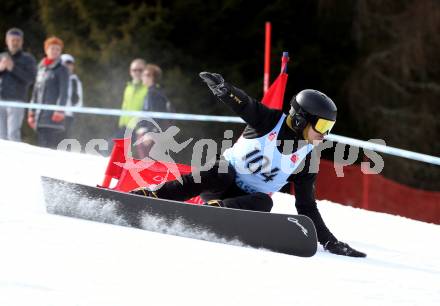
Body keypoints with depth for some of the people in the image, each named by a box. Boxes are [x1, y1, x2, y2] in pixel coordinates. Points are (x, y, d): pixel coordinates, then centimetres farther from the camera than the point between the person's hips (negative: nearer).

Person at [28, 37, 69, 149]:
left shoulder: (61, 70, 1)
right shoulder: (41, 69, 19)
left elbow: (63, 92, -6)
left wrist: (60, 110, -18)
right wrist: (31, 112, 20)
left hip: (54, 116, -7)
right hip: (40, 115, 7)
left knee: (52, 146, -16)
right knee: (41, 145, 4)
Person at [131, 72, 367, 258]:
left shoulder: (306, 159, 4)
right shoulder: (270, 121, -6)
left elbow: (307, 207, 8)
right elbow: (242, 103, -25)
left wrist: (329, 241, 1)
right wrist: (222, 88, -49)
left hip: (249, 197, 3)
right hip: (227, 174, -3)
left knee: (263, 203, -31)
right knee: (214, 176, -37)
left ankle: (215, 209, -50)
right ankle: (149, 197, -44)